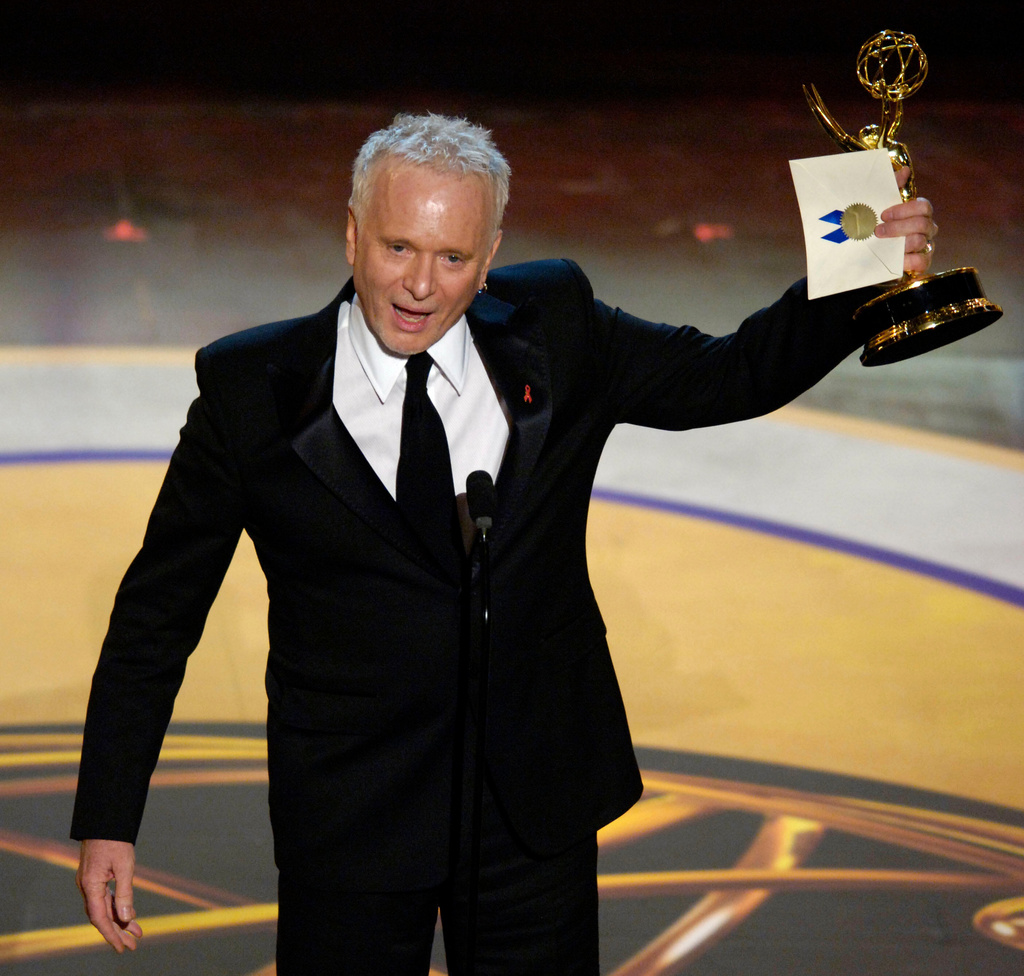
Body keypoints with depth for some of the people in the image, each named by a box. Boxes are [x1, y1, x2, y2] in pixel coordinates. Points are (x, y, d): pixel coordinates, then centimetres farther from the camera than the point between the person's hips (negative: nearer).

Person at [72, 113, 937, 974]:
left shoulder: (554, 334, -1)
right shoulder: (251, 390, -8)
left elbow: (736, 376, 11)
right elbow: (157, 612, -2)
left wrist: (869, 280, -5)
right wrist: (108, 823, -5)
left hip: (540, 803, 2)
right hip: (352, 809, -2)